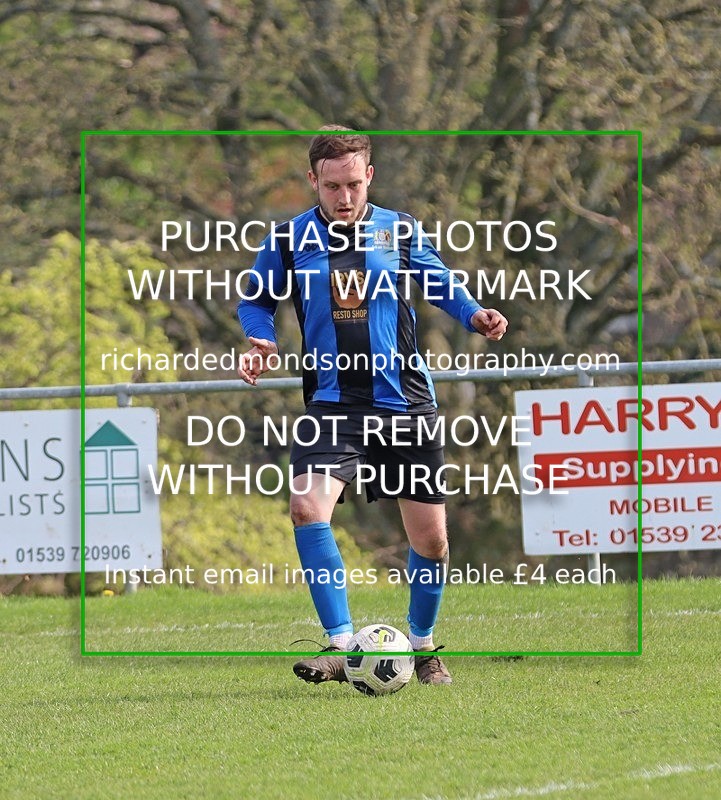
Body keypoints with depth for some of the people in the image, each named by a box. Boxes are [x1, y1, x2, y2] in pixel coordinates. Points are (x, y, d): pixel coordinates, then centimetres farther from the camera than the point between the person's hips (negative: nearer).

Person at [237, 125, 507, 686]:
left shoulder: (400, 231, 4)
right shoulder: (289, 240, 2)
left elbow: (441, 281, 18)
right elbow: (256, 300, 14)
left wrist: (474, 315, -3)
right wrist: (263, 342, -7)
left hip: (406, 403, 1)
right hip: (332, 403, -1)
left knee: (430, 536, 3)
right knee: (307, 505, -26)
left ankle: (423, 646, 28)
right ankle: (342, 645, -21)